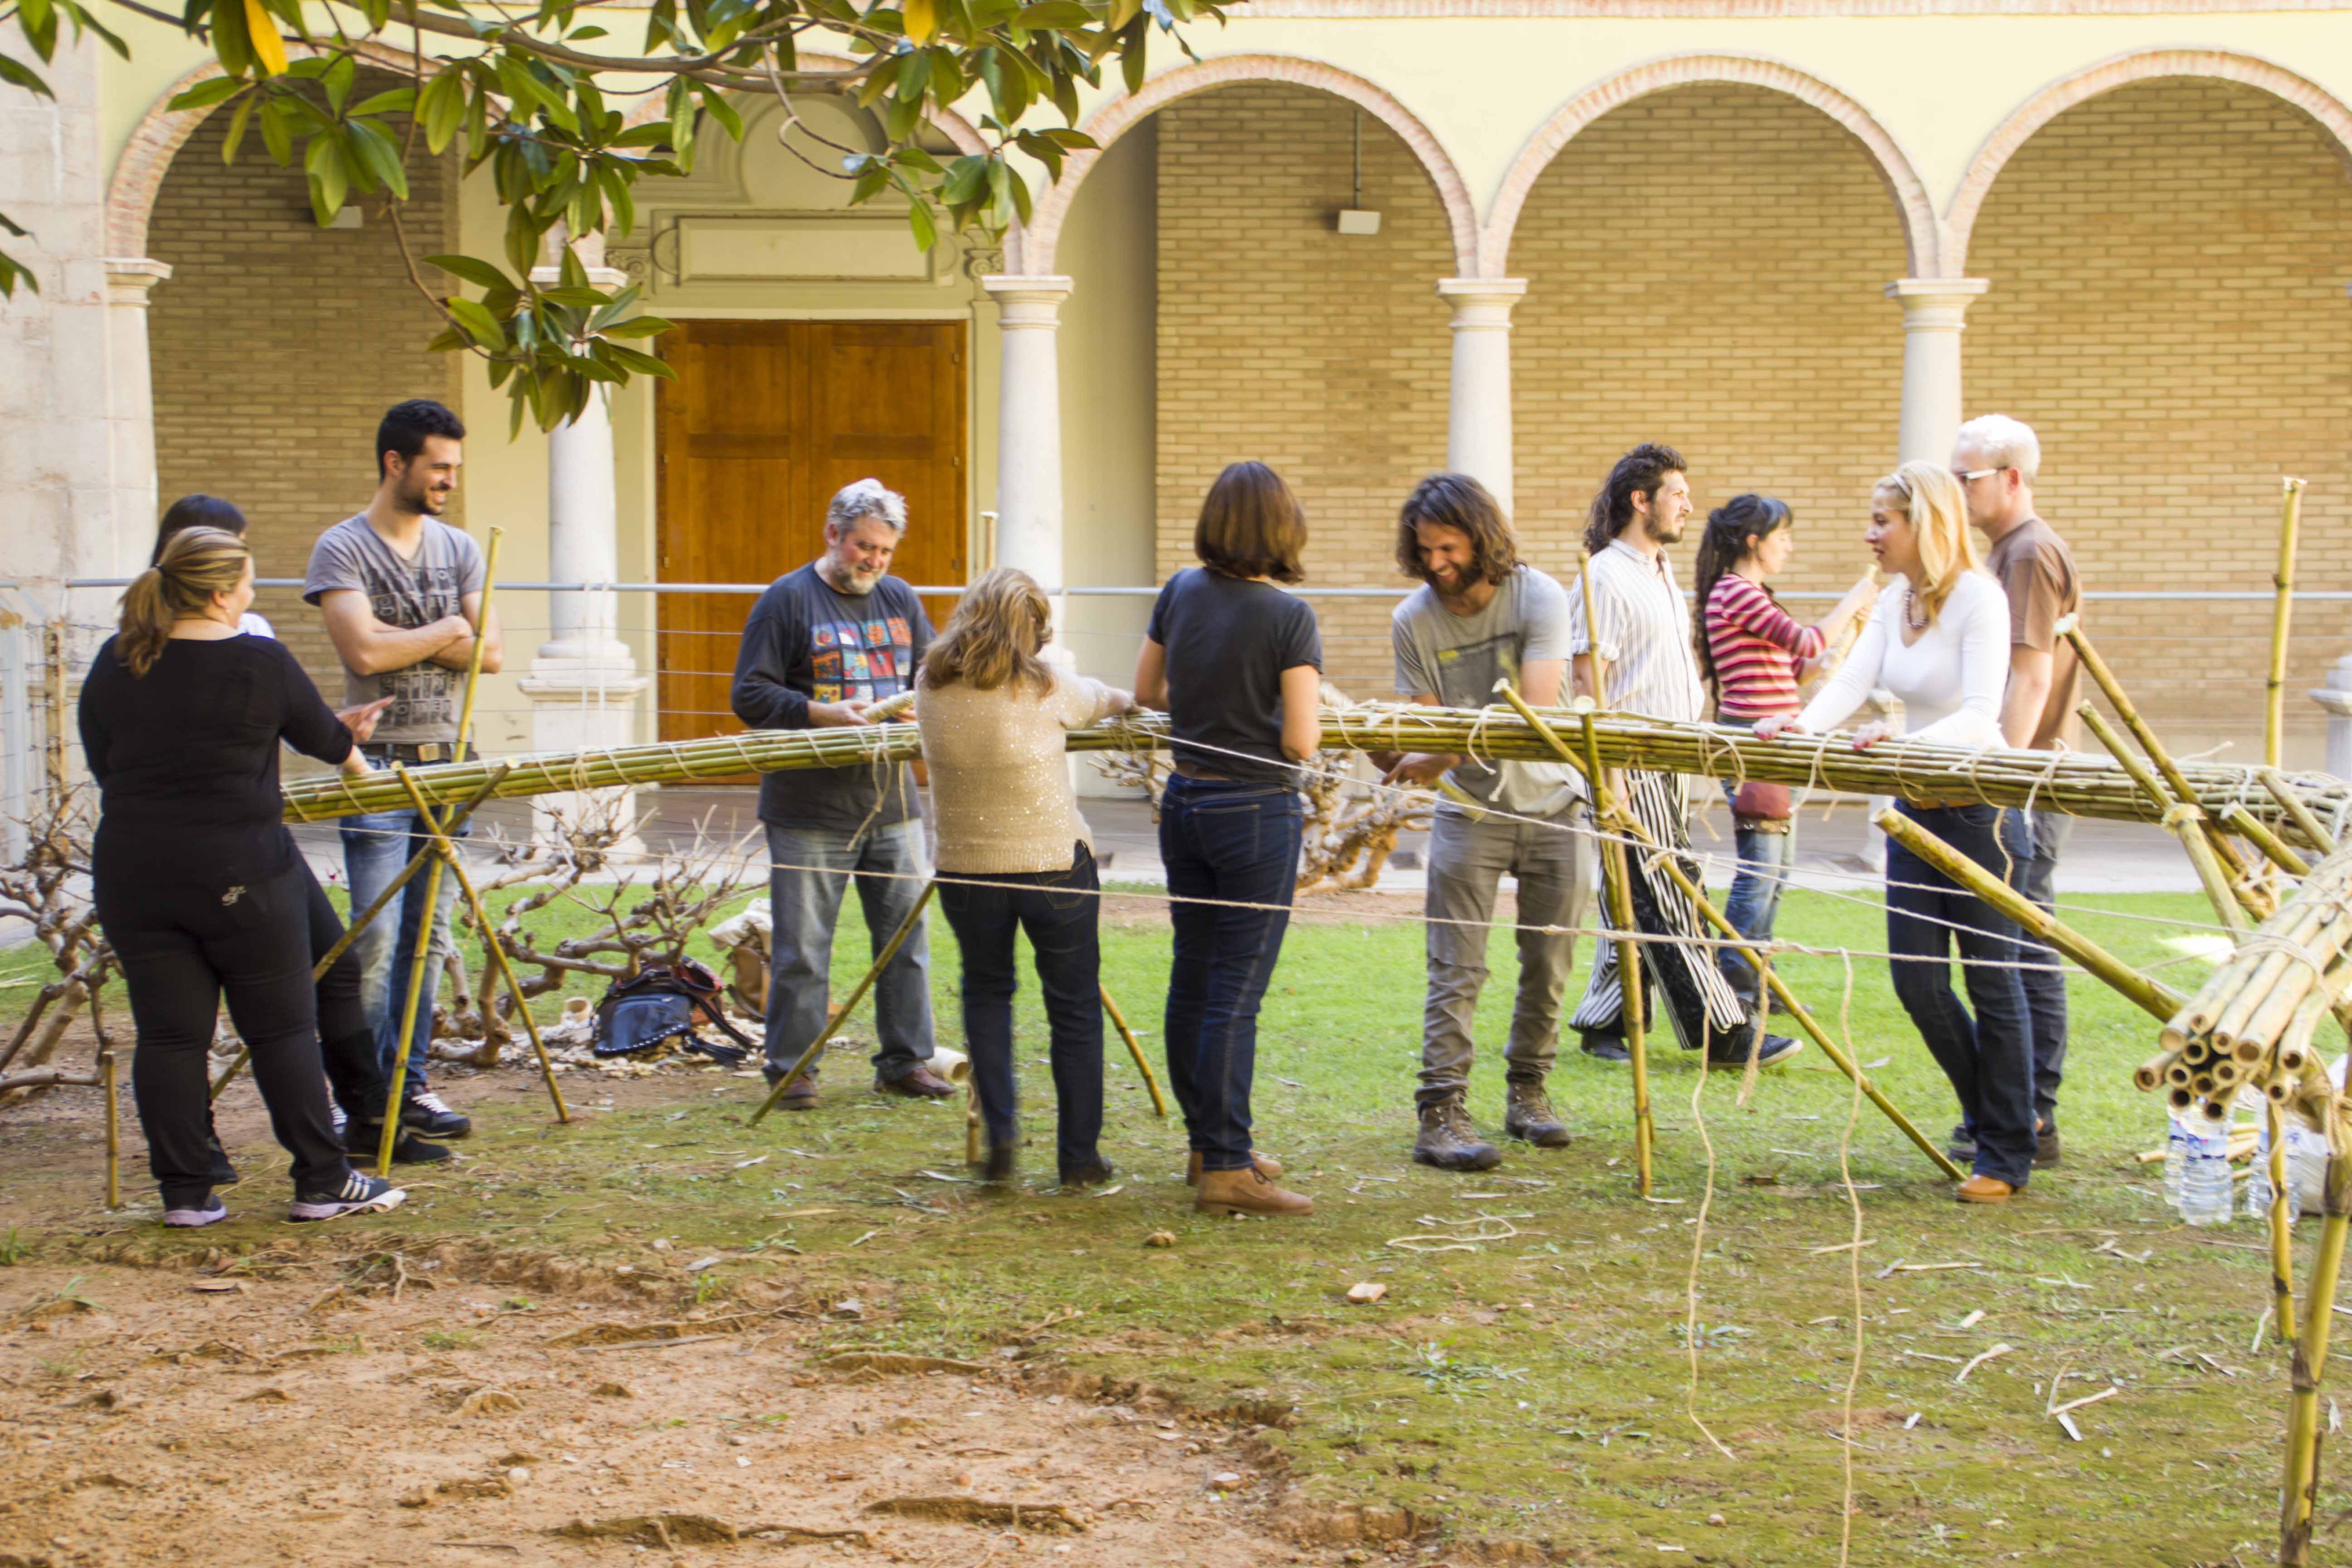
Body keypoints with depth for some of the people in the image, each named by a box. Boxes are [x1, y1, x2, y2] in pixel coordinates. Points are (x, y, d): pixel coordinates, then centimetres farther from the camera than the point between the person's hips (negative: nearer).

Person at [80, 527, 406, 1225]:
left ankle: (185, 1192, 9)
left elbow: (101, 762, 13)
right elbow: (319, 734, 8)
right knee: (283, 1028, 6)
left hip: (134, 873, 3)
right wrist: (352, 756, 31)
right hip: (240, 875, -3)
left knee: (168, 1034, 8)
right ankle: (322, 1182, 10)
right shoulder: (262, 664, -8)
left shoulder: (115, 664, 3)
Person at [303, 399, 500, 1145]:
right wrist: (444, 631, -3)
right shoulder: (342, 549, -4)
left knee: (428, 936, 7)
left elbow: (489, 653, 3)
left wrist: (403, 641, -11)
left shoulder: (460, 550, 12)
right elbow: (364, 650, -17)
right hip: (377, 765, -5)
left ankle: (410, 1084, 14)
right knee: (374, 938, -8)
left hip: (445, 761, 5)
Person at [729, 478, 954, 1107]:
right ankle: (792, 1069, 9)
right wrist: (824, 713, -18)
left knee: (907, 936, 8)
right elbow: (749, 696, -6)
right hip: (810, 810, -5)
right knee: (803, 948, -1)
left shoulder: (900, 600, 13)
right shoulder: (787, 600, -3)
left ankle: (905, 1060, 19)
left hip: (893, 803, 5)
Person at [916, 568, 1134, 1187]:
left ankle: (998, 1134, 13)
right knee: (1074, 1007, 11)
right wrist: (1127, 699, 34)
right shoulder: (1045, 689, -12)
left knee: (986, 991, 24)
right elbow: (1097, 700, 9)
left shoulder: (933, 688, -3)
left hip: (966, 872, 3)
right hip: (1056, 867, -3)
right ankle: (1080, 1157, 17)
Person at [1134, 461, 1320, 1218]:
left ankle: (1212, 1144, 28)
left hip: (1185, 805, 6)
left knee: (1193, 979, 14)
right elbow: (1300, 742, -16)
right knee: (1236, 993, -3)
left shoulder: (1181, 592, 1)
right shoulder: (1288, 617, -15)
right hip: (1257, 814, -6)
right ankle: (1225, 1170, 0)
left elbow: (1145, 690, 14)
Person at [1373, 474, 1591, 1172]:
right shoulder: (1414, 621, -7)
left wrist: (1444, 758, -32)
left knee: (1549, 962, 7)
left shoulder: (1538, 597, -15)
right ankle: (1441, 1115, -8)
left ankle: (1527, 1094, 24)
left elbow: (1534, 710, -24)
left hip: (1552, 804, 0)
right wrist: (1391, 759, -28)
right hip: (1469, 810, 0)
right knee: (1455, 969, -7)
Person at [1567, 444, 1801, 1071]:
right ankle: (1722, 1031, -5)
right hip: (1631, 769, -9)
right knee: (1664, 902, -5)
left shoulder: (1662, 575, 18)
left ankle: (1604, 1022, 16)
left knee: (1638, 903, 10)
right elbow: (1589, 680, -16)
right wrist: (1609, 773, -21)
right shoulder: (1604, 578, -11)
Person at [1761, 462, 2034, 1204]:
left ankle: (2006, 1157, 12)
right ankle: (1994, 1113, 30)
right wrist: (1804, 724, -22)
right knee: (1917, 983, 9)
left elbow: (1980, 717, -23)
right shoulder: (1897, 600, 8)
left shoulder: (1978, 599, -15)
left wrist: (1907, 737, -39)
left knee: (1992, 980, 1)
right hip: (1916, 809, 8)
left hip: (1978, 811, -8)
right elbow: (1853, 677, -3)